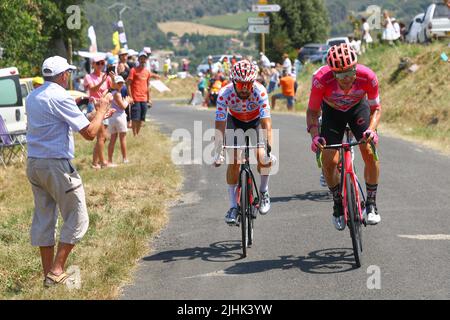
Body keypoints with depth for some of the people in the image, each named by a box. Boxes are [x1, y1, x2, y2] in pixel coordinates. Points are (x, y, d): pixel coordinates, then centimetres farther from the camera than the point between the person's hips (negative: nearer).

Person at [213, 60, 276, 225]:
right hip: (234, 120, 1)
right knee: (233, 160, -14)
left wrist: (269, 151, -47)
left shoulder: (260, 92, -35)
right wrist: (218, 153, -40)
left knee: (263, 156, -23)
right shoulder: (225, 94, -33)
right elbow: (219, 126, -33)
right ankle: (233, 206, -4)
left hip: (256, 120, -1)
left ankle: (264, 191, 4)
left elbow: (266, 123, -39)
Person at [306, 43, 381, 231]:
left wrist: (371, 129, -36)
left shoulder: (367, 77, -34)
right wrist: (315, 136, -39)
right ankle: (338, 204, 13)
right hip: (332, 111, 0)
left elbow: (375, 108, -18)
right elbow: (312, 111, -23)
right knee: (329, 161, -11)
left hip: (358, 107, 0)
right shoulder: (321, 79, -37)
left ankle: (371, 203, 0)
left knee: (370, 152, -18)